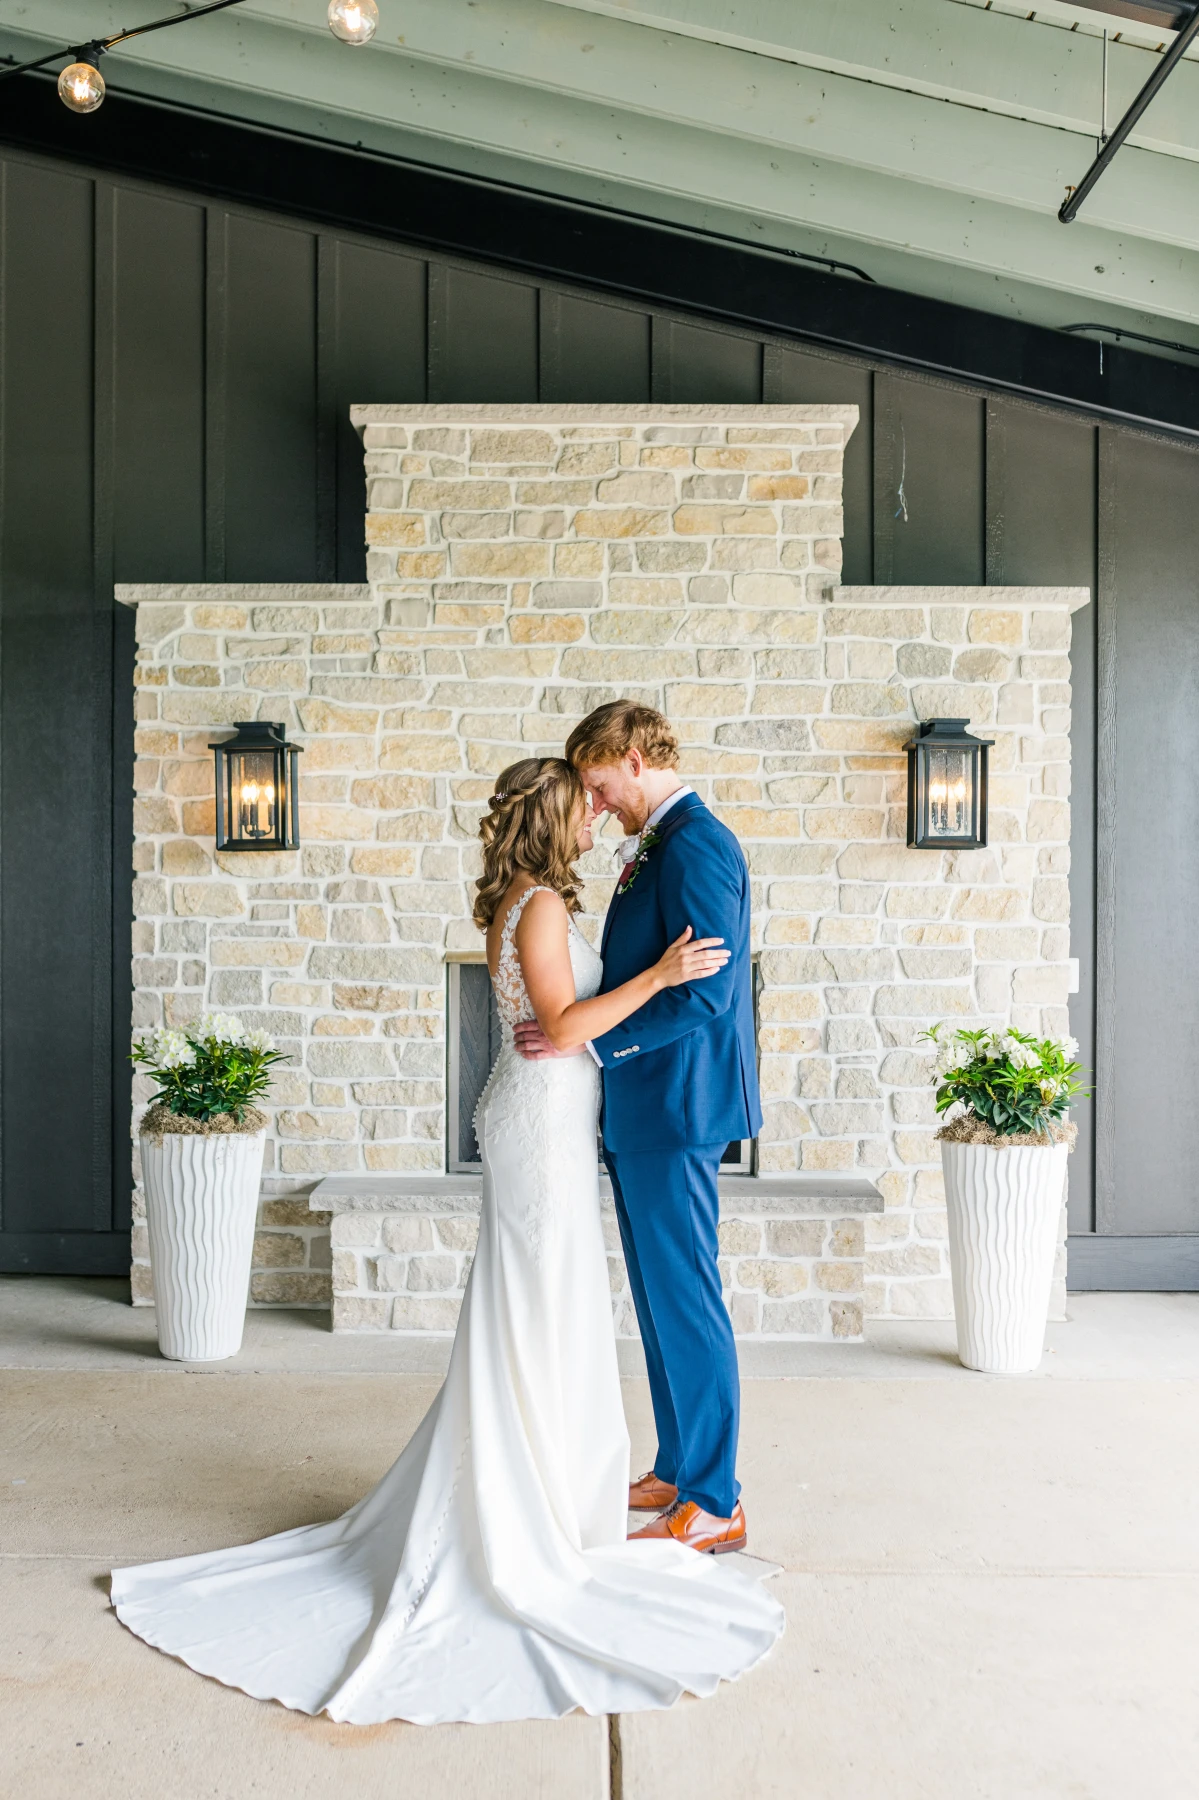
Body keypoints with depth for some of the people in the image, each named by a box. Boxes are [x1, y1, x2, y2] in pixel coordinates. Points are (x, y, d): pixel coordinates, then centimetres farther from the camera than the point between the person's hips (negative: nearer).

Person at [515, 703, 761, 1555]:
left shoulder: (696, 845, -17)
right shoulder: (658, 847, 15)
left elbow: (702, 994, -24)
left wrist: (583, 1038, -19)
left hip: (675, 1108, -10)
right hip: (643, 1109, 10)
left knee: (686, 1301, -1)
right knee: (660, 1300, 18)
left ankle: (714, 1504, 12)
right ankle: (677, 1473, 31)